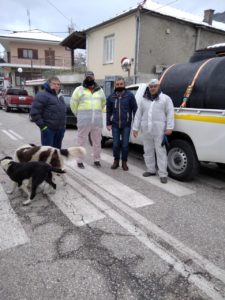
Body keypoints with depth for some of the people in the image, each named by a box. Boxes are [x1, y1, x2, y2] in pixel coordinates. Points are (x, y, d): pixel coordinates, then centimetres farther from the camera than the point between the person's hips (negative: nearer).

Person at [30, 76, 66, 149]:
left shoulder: (60, 96, 17)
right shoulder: (42, 95, -10)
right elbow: (34, 113, -15)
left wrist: (63, 124, 17)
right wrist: (42, 126, -17)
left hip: (60, 129, 8)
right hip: (48, 129, -8)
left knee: (57, 149, 17)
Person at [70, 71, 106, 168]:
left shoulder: (99, 90, 12)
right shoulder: (79, 89, 1)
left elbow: (103, 102, 23)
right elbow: (73, 103, 5)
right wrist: (79, 115, 7)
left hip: (97, 121, 4)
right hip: (84, 121, -3)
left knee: (97, 142, 10)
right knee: (81, 142, 3)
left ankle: (96, 160, 23)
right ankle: (79, 161, 13)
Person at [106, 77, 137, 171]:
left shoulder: (130, 95, 0)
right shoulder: (111, 97, 7)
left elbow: (135, 109, 0)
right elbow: (108, 111, 9)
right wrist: (108, 123, 4)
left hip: (126, 125, -2)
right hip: (115, 125, 2)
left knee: (125, 144, 4)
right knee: (116, 144, 7)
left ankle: (124, 162, 19)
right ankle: (116, 161, 24)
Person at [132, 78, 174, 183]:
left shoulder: (165, 98, 4)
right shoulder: (144, 100, 14)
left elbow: (170, 114, -2)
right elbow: (138, 115, 14)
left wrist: (169, 127, -12)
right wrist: (135, 128, 9)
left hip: (159, 131, -4)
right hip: (146, 130, 5)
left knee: (161, 152, -4)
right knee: (148, 151, 12)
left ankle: (163, 174, 1)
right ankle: (151, 170, 26)